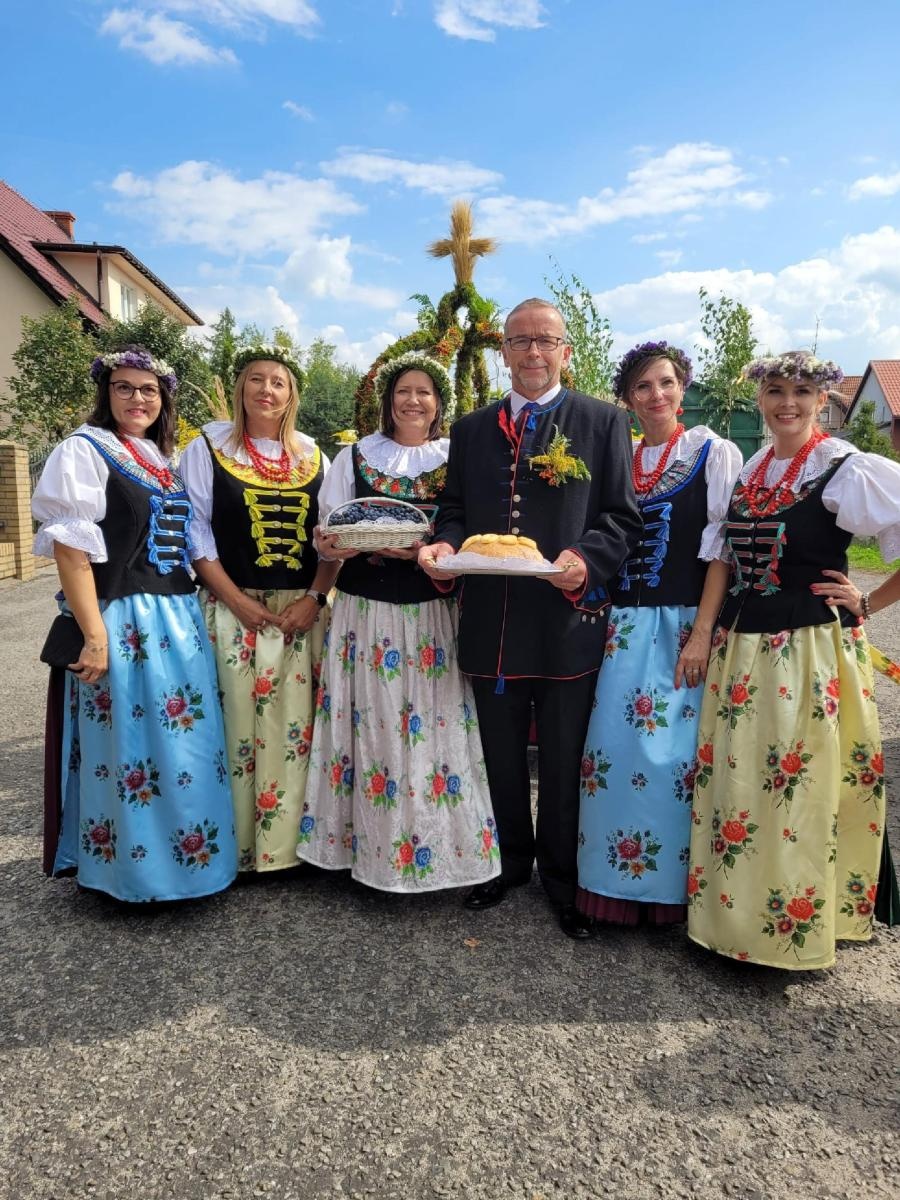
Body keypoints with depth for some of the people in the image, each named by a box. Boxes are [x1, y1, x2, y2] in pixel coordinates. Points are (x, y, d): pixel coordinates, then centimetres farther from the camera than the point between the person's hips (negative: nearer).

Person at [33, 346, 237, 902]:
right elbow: (70, 547, -13)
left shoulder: (164, 460, 16)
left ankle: (187, 855, 28)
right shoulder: (85, 450, -5)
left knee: (186, 748, 12)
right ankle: (133, 870, 18)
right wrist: (95, 635, -20)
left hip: (179, 620, 7)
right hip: (122, 622, -7)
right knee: (128, 750, 1)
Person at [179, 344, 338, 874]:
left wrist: (314, 599, -7)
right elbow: (194, 532, -2)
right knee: (240, 724, -1)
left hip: (304, 610, 2)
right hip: (236, 609, -2)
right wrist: (238, 601, -11)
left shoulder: (313, 457, 12)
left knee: (297, 727, 2)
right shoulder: (209, 448, 5)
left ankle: (289, 842, 15)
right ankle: (239, 846, 13)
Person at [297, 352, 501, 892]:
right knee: (371, 723, 3)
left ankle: (440, 844, 17)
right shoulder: (356, 456, 10)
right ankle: (368, 842, 19)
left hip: (433, 610, 0)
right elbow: (329, 528, 8)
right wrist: (330, 544, -15)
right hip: (366, 608, 1)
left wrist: (427, 550, -17)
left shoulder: (457, 460, 6)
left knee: (435, 724, 1)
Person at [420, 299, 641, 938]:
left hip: (568, 618, -3)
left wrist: (586, 558, -20)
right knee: (502, 758, 17)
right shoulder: (472, 428, 13)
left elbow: (622, 516, -2)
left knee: (565, 761, 10)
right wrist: (443, 545, -10)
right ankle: (510, 861, 39)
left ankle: (564, 880, 30)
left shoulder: (604, 421, 3)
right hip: (491, 621, 3)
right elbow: (455, 510, 12)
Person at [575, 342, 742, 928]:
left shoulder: (715, 453, 0)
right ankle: (619, 883, 20)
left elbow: (722, 550, -6)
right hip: (624, 628, 4)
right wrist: (605, 624, 6)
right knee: (614, 751, 3)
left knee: (672, 753, -3)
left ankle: (673, 886, 16)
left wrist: (702, 634, -14)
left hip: (684, 626, -4)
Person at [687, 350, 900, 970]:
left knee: (800, 795, 2)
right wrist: (713, 630, 12)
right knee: (734, 787, 11)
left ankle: (798, 928, 22)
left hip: (813, 651, -6)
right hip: (741, 650, 6)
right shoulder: (749, 470, 12)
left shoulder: (850, 469, -7)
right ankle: (733, 915, 29)